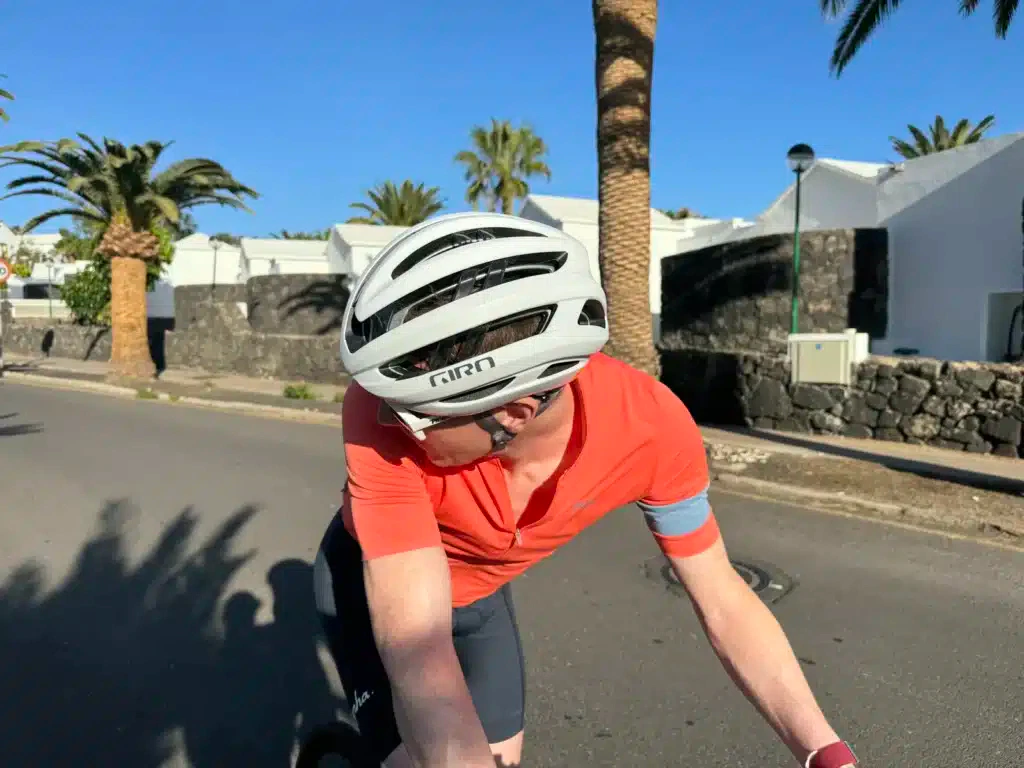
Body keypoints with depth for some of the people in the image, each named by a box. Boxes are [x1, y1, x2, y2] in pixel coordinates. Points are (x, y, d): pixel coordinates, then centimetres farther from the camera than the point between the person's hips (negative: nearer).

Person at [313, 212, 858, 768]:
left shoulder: (652, 427, -32)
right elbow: (416, 648, -43)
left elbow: (724, 603, -19)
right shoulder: (386, 414, -41)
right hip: (371, 579, -2)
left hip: (477, 589, 3)